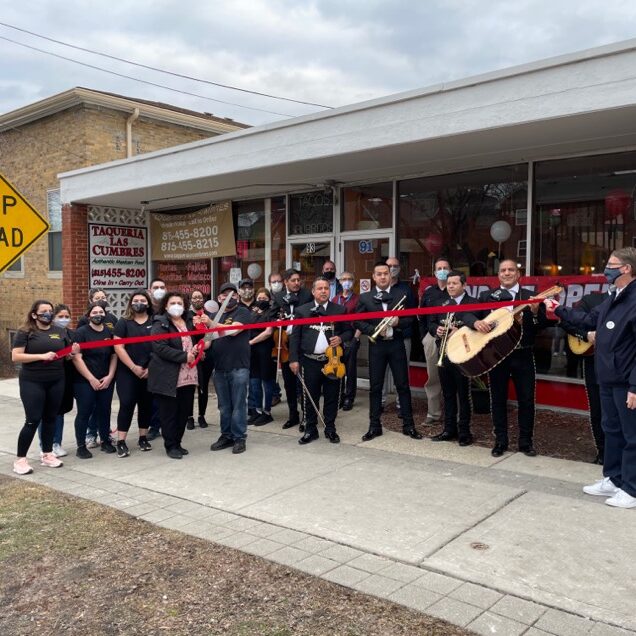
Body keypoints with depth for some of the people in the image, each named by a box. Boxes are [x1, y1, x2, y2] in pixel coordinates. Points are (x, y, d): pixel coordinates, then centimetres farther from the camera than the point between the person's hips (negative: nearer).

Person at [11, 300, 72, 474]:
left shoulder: (60, 331, 9)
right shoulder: (25, 332, -4)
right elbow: (15, 356, -12)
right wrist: (42, 356, -20)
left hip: (56, 382, 5)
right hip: (32, 383, -5)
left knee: (50, 418, 12)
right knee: (33, 420, -5)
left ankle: (47, 454, 25)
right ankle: (20, 459, 7)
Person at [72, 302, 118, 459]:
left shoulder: (110, 332, 8)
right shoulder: (81, 332, -5)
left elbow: (114, 356, 10)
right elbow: (76, 358, -11)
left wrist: (109, 376, -2)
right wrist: (91, 379, -13)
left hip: (106, 381, 4)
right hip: (85, 381, -4)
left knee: (104, 411, 10)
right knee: (84, 413, 0)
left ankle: (105, 440, 25)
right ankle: (81, 446, 9)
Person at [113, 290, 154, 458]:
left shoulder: (154, 323, 6)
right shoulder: (123, 322, 2)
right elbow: (118, 347, -6)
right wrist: (134, 367, -12)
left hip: (149, 372, 2)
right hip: (127, 372, -2)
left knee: (146, 404, 8)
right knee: (127, 404, -6)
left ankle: (143, 437, 21)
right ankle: (121, 441, -1)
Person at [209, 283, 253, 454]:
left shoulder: (243, 312, -2)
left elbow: (233, 330, -17)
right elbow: (210, 337, 16)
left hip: (238, 367, -5)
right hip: (219, 368, 6)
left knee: (238, 404, 0)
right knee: (224, 406, 12)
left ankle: (239, 438, 10)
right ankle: (226, 436, 23)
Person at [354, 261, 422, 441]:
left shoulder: (401, 296, 5)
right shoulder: (365, 298, 2)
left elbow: (410, 319, 5)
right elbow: (357, 322, -1)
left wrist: (399, 321, -16)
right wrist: (375, 329, -15)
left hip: (396, 344, 0)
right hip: (376, 346, 0)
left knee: (403, 385, 4)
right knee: (375, 386, 5)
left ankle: (408, 425, 13)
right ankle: (374, 426, 14)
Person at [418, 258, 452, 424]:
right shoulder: (428, 292, 12)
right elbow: (421, 316, 15)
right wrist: (424, 336, 9)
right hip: (431, 338, 4)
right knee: (433, 378, 7)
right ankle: (434, 413, 15)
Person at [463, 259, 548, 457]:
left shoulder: (530, 296, 4)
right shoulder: (487, 296, 7)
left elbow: (543, 325, -4)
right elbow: (468, 315, 2)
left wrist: (536, 311, -24)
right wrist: (476, 322, -20)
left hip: (523, 355, -1)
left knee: (526, 399, 3)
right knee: (498, 399, 7)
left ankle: (525, 442, 17)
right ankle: (500, 441, 18)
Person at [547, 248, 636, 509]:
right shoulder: (613, 300, 12)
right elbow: (588, 320, 25)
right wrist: (558, 309, 26)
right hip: (608, 379, 10)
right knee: (611, 430, 18)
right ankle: (613, 480, 30)